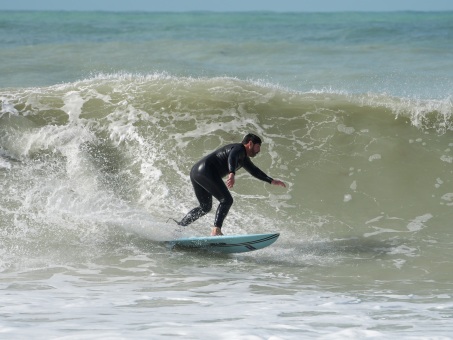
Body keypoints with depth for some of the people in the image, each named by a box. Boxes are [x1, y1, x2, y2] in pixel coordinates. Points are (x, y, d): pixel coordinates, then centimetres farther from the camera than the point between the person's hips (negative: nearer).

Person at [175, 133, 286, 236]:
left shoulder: (244, 159, 28)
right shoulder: (239, 148, -3)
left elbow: (254, 171, 41)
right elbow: (232, 157, -26)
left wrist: (272, 181, 41)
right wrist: (232, 174, -43)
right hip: (206, 171, -11)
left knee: (205, 207, 21)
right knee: (226, 200, -15)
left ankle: (179, 226, 18)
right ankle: (216, 230, -28)